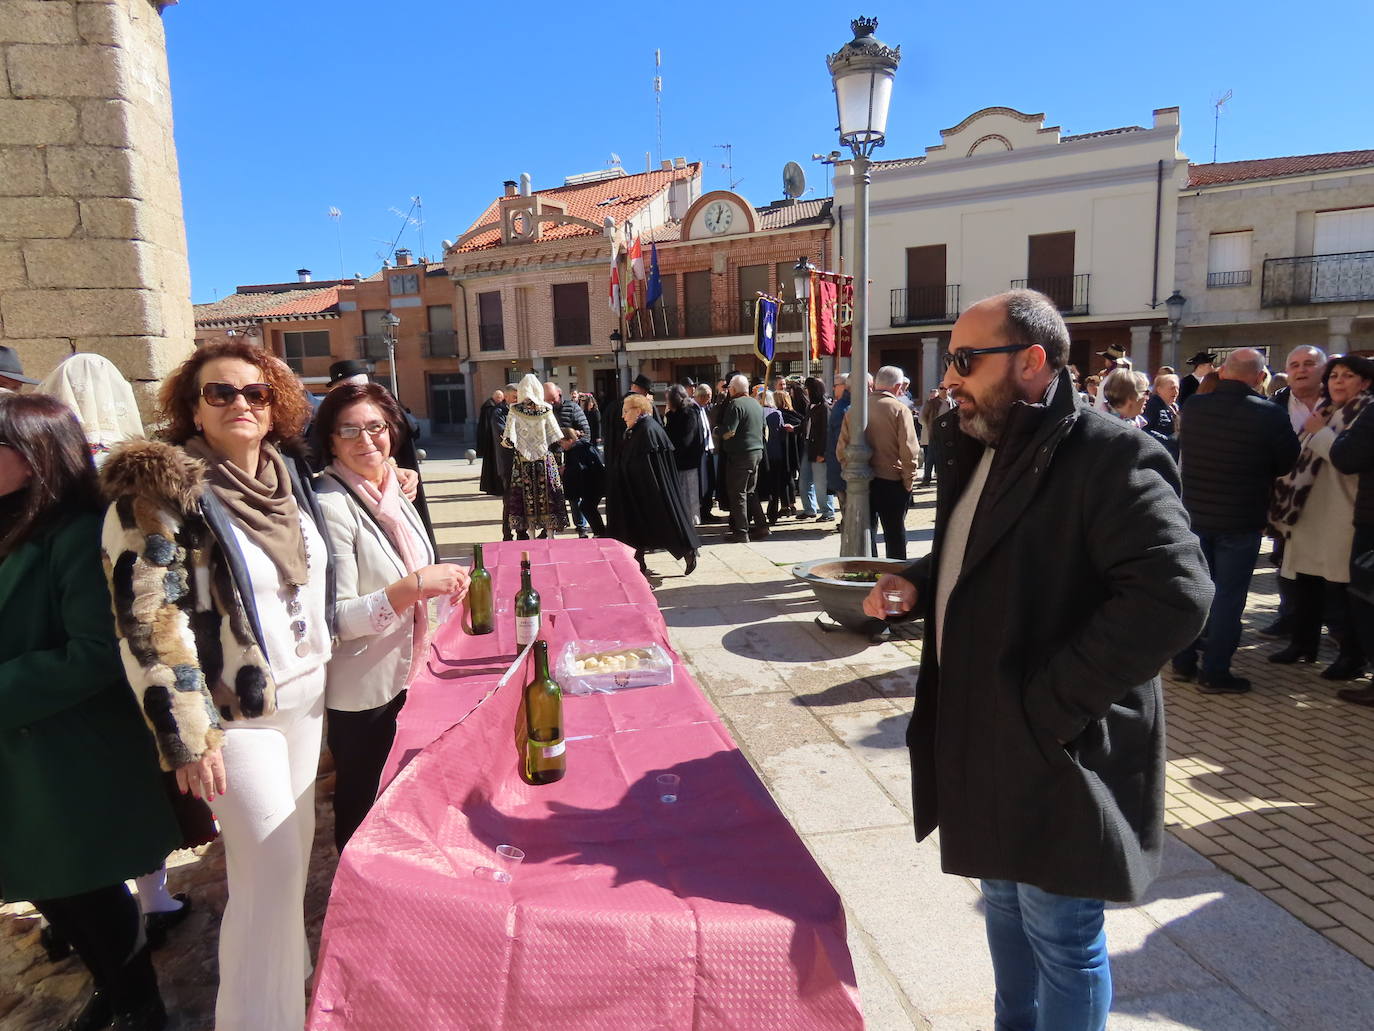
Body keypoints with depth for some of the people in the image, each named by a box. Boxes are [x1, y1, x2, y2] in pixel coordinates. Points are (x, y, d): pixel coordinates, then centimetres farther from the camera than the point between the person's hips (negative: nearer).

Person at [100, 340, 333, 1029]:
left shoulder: (290, 474, 5)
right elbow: (147, 623, -17)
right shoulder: (158, 487, -14)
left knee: (294, 850, 18)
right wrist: (188, 739, -18)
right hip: (237, 712, -6)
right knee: (271, 870, 1)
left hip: (307, 694, 6)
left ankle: (290, 969, 40)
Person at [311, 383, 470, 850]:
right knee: (363, 803, 14)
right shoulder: (330, 506, -21)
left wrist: (443, 582, -3)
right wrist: (414, 585, -33)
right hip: (361, 689, -8)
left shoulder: (392, 493, 2)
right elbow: (336, 617, -23)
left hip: (404, 675, 8)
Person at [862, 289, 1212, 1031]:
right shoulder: (979, 453, 9)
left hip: (1053, 754, -8)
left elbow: (1173, 597, -28)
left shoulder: (1110, 457, -19)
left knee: (1059, 933, 11)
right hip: (984, 741, 8)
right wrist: (919, 583, 1)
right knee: (1004, 904, 25)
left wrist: (1052, 704, -25)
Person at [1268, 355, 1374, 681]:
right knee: (1302, 583, 13)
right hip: (1310, 513, 8)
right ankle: (1303, 644, 25)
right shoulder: (1324, 412, 17)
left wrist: (1320, 433, -14)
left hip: (1341, 518, -8)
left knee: (1338, 590, -4)